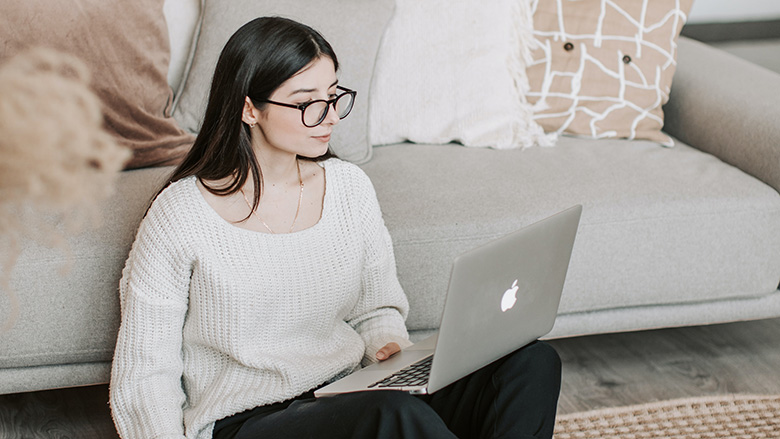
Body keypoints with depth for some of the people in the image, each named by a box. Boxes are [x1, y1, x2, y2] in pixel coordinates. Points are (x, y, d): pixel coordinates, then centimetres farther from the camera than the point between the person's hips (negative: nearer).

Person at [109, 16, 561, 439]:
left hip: (351, 398, 6)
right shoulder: (181, 216, -8)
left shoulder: (350, 186, 7)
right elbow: (144, 373, -5)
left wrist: (391, 349, -5)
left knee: (532, 362, -18)